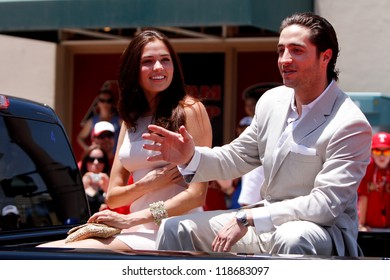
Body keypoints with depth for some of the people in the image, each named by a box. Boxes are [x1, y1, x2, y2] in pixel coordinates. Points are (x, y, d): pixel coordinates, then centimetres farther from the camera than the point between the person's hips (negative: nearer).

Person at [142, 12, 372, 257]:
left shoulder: (351, 125, -18)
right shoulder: (272, 101, 4)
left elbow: (326, 204, -24)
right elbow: (237, 158, 16)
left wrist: (247, 218, -26)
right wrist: (190, 157, -7)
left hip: (325, 232, -7)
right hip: (267, 227, 7)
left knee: (291, 239, -42)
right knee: (175, 228, 1)